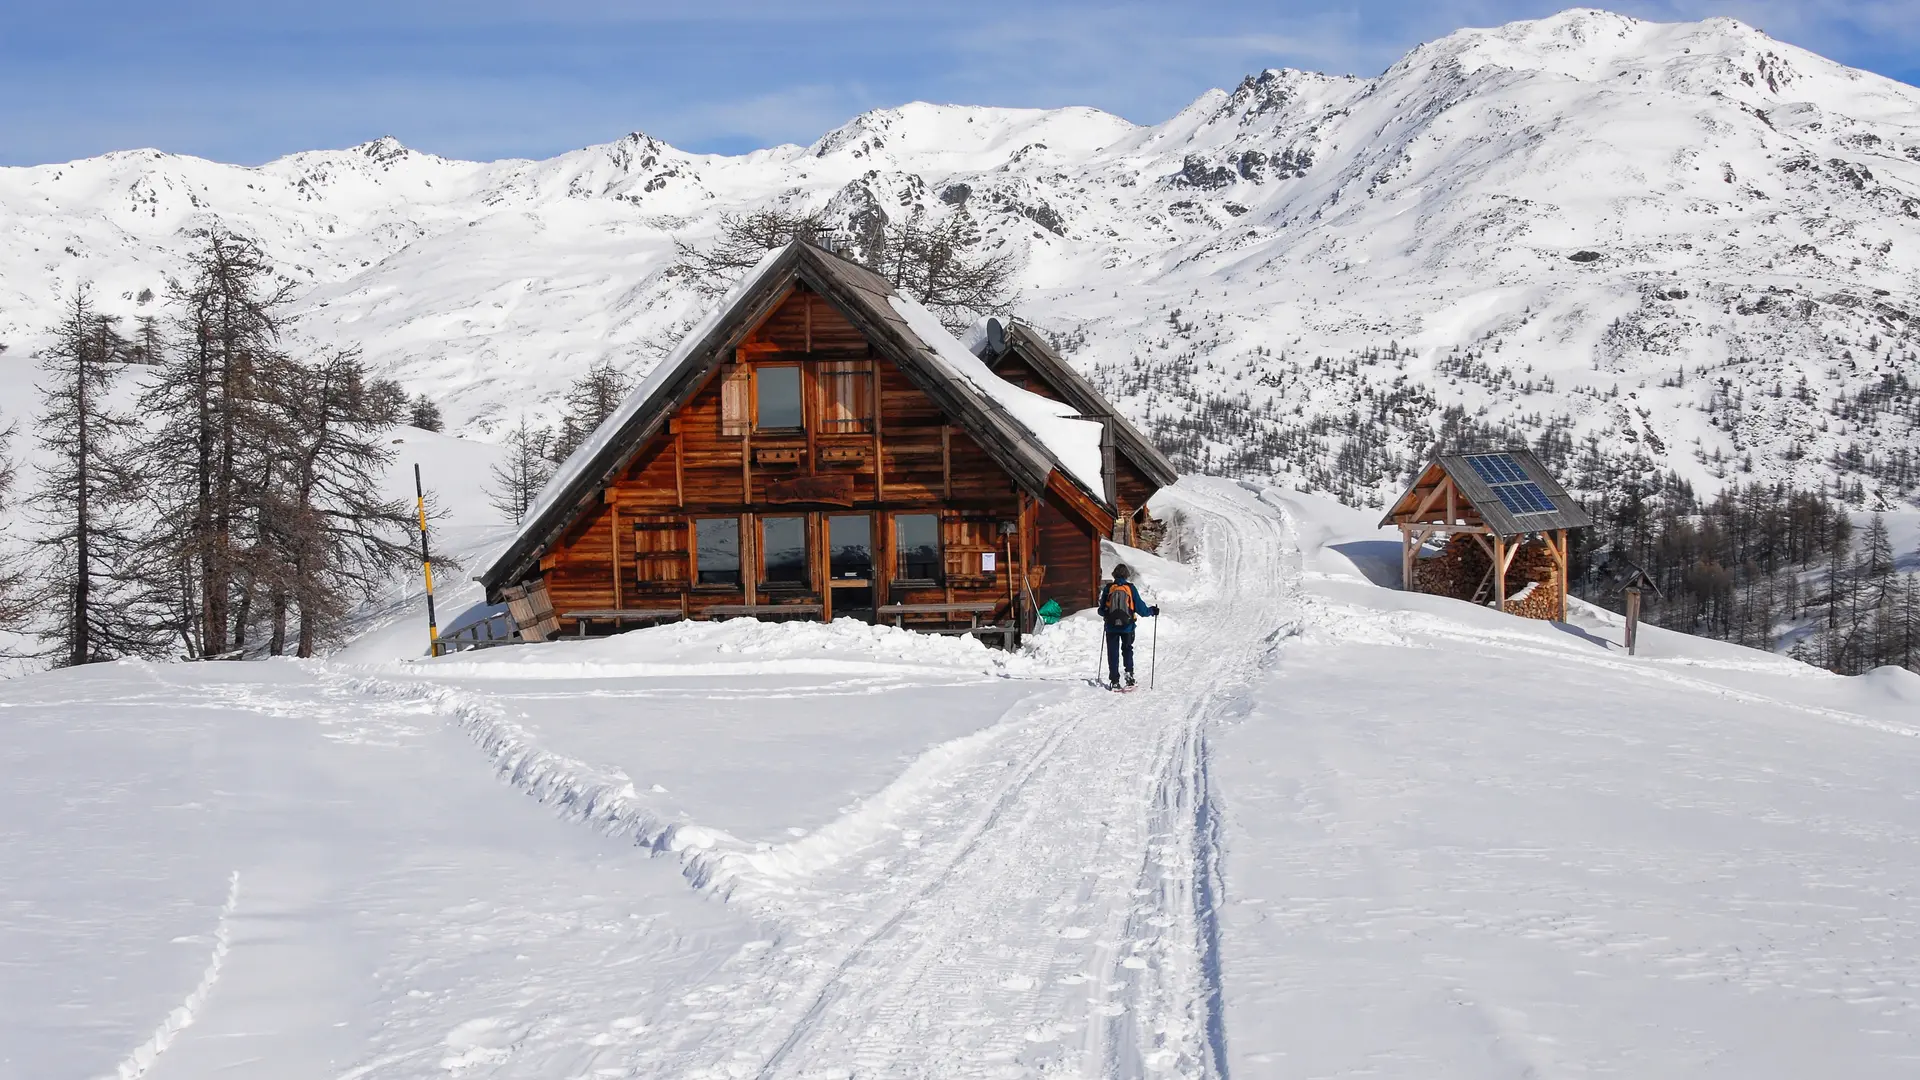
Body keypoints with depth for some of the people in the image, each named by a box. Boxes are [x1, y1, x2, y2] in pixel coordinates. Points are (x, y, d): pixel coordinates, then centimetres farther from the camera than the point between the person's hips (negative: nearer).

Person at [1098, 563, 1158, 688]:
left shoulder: (1108, 588, -3)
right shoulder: (1131, 588, -5)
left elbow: (1102, 609, 5)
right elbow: (1140, 608, -2)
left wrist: (1105, 614, 28)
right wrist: (1152, 611, 16)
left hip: (1111, 627, 0)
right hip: (1127, 627, 0)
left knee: (1113, 654, 7)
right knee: (1127, 651, 16)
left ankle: (1115, 681, 3)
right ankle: (1129, 674, -2)